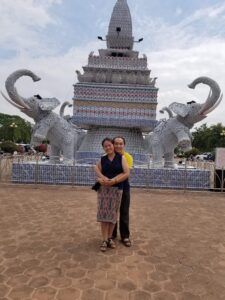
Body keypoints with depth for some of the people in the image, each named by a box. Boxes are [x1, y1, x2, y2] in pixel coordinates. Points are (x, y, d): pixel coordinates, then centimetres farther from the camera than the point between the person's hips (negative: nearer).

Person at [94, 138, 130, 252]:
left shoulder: (121, 158, 1)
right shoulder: (102, 159, 8)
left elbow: (127, 173, -7)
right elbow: (98, 173, 6)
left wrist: (113, 181, -14)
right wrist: (103, 179, -15)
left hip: (116, 189, -1)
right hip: (103, 189, 1)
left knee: (113, 214, 6)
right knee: (103, 213, -2)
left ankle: (109, 238, 22)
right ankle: (104, 240, 7)